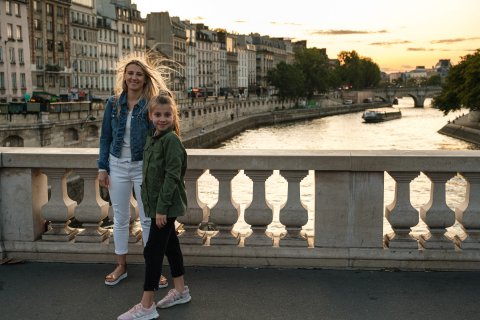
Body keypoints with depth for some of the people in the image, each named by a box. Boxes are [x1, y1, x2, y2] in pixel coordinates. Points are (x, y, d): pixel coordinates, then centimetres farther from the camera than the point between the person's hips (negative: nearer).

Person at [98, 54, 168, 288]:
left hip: (143, 167, -3)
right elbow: (105, 137, 5)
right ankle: (121, 266, 28)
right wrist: (102, 168, 1)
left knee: (147, 219, 6)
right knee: (120, 219, 13)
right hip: (118, 166, 3)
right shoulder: (114, 102, 0)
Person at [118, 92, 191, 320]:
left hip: (167, 205, -9)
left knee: (152, 250, -6)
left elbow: (172, 176, -21)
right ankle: (181, 290, 32)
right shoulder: (152, 138, 10)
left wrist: (162, 208, -21)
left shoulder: (171, 140, -16)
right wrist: (154, 205, 16)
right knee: (170, 245, 17)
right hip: (157, 204, 9)